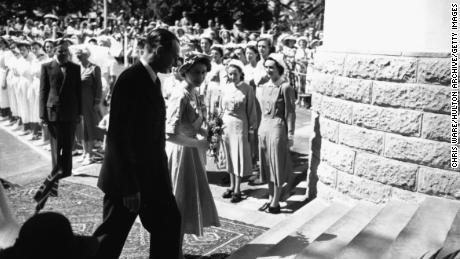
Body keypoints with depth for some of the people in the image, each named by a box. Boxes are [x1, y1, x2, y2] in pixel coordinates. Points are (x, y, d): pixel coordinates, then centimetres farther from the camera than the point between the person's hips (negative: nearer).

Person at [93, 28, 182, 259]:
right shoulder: (130, 80, -20)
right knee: (111, 237, 7)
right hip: (127, 178, -9)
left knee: (169, 224, 14)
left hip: (153, 177, 9)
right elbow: (118, 137, -23)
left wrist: (161, 170, 13)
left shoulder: (153, 80, 8)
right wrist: (129, 186, -21)